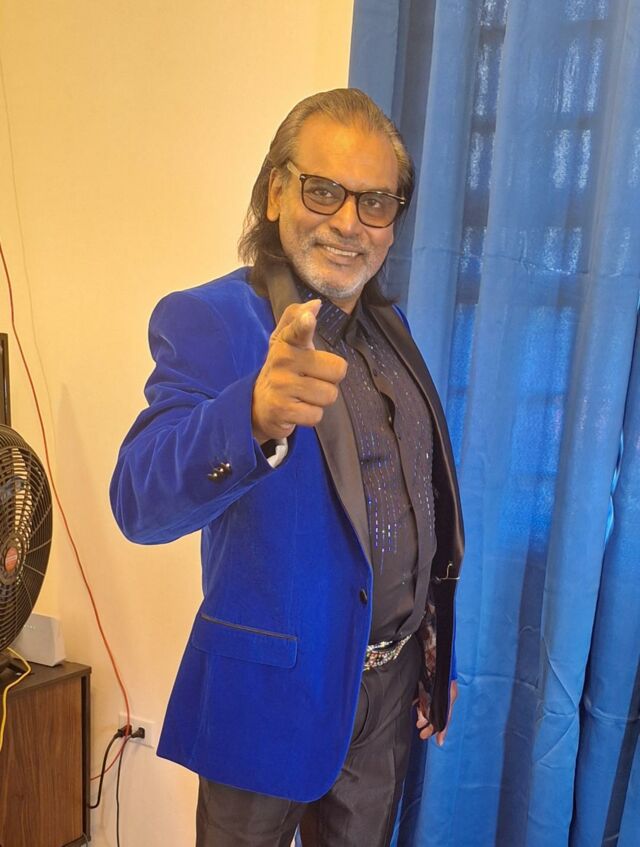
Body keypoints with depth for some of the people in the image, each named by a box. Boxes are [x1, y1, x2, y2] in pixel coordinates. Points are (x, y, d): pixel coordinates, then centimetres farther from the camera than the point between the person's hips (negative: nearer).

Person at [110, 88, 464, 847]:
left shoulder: (389, 327, 3)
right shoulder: (204, 319, -17)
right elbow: (140, 503, -30)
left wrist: (433, 652, 15)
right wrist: (255, 416, -50)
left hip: (394, 683, 6)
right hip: (274, 692, -5)